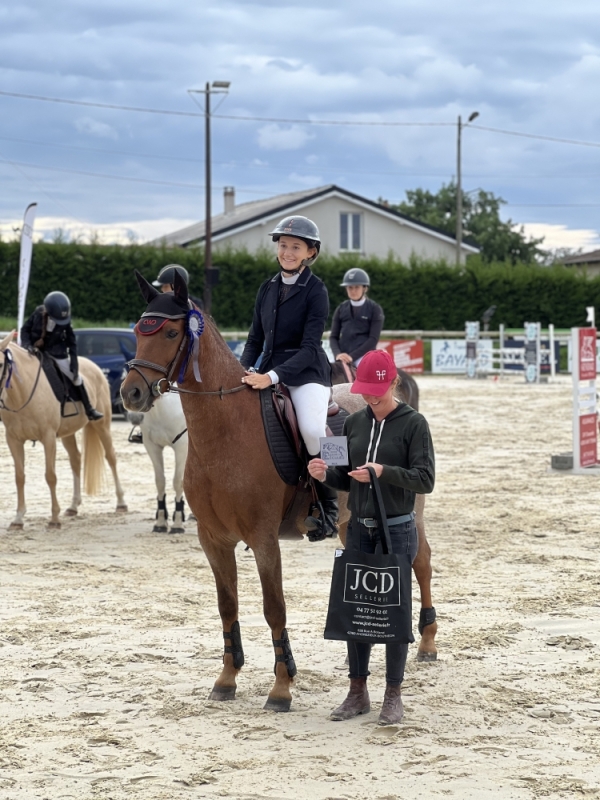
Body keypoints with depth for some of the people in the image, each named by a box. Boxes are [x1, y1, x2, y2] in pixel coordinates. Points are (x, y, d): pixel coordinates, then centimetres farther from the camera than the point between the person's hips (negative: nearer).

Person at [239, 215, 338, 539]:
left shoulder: (316, 291, -7)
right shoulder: (268, 288, 10)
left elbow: (309, 348, -15)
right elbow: (256, 339, 14)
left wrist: (273, 376, -26)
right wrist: (244, 371, -4)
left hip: (306, 373, -7)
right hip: (267, 372, 7)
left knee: (312, 428, -32)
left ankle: (328, 504, -16)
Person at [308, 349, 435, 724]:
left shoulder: (413, 423, -7)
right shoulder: (355, 423, 7)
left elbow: (426, 480, -13)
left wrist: (383, 472, -27)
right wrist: (326, 474, -8)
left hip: (397, 528, -5)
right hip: (359, 528, 5)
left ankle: (394, 696, 11)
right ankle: (358, 693, 18)